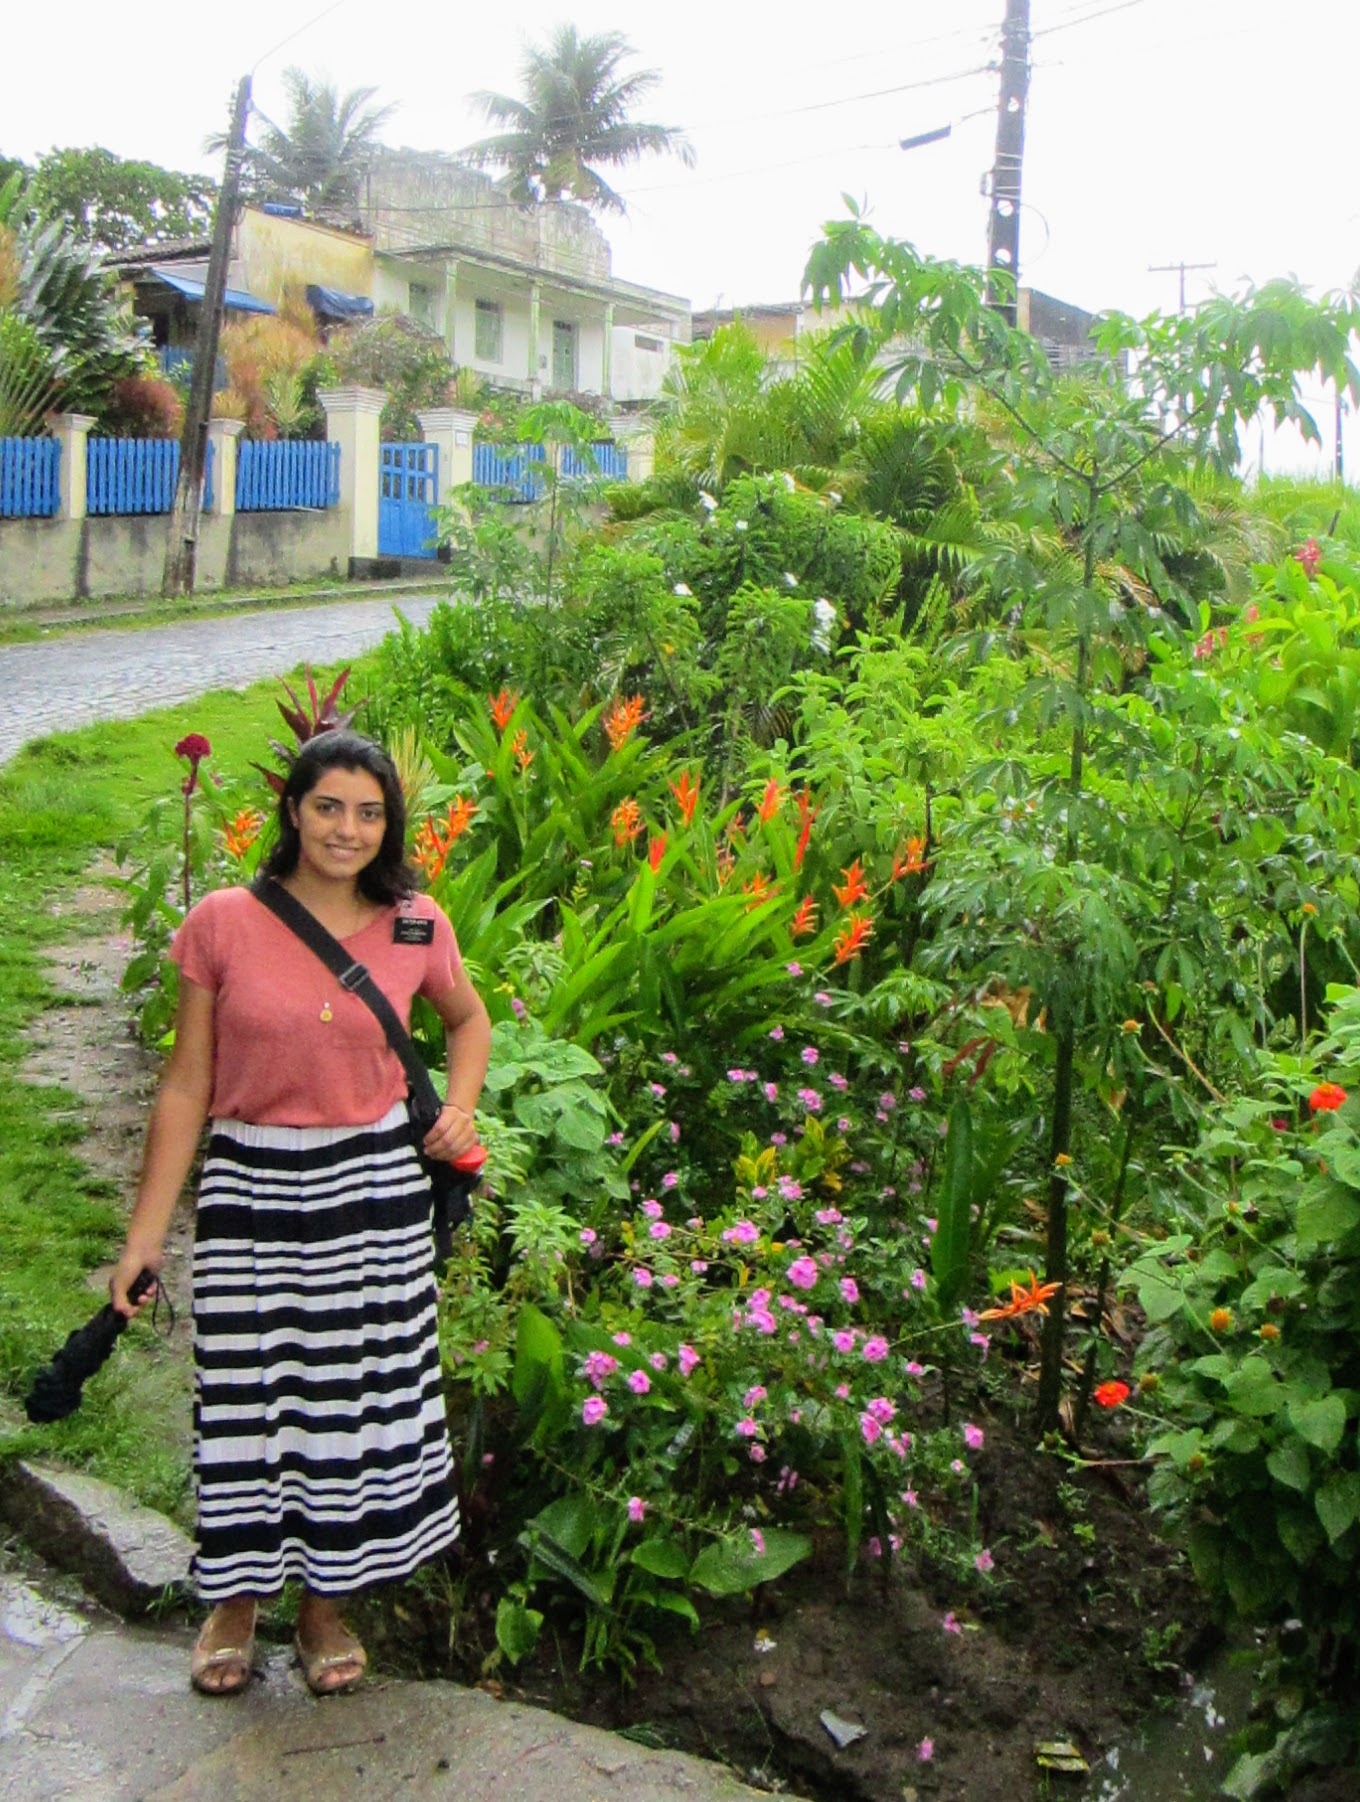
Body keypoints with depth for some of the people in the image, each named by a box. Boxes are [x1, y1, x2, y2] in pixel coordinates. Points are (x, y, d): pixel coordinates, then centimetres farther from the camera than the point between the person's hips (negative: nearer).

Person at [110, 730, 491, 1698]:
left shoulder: (417, 927, -3)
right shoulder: (222, 925, -8)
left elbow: (469, 1018, 18)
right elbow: (187, 1087, -3)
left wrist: (460, 1109, 0)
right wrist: (146, 1234, -3)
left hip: (376, 1185, 1)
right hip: (250, 1187, -1)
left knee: (360, 1393, 10)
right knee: (246, 1393, 7)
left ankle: (326, 1600, 32)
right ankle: (235, 1601, 32)